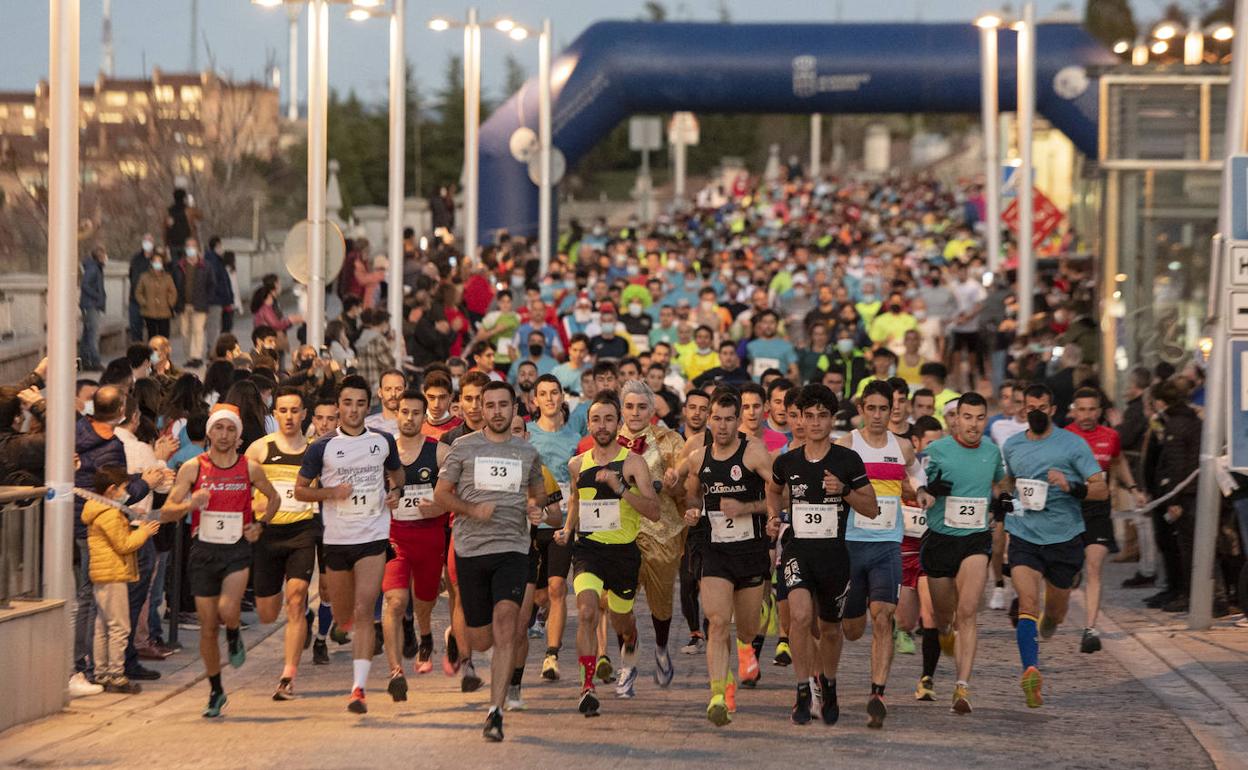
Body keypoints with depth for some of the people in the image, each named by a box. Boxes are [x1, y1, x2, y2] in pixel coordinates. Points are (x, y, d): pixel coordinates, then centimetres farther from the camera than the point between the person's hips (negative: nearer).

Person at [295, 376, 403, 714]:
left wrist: (394, 490, 0)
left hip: (373, 537, -1)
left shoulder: (383, 441, 3)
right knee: (342, 617, 13)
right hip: (336, 539, 1)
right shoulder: (322, 447, -2)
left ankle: (358, 688, -17)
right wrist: (331, 492, -14)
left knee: (363, 612, -15)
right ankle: (359, 642, 51)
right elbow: (300, 489, 4)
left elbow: (396, 473, 22)